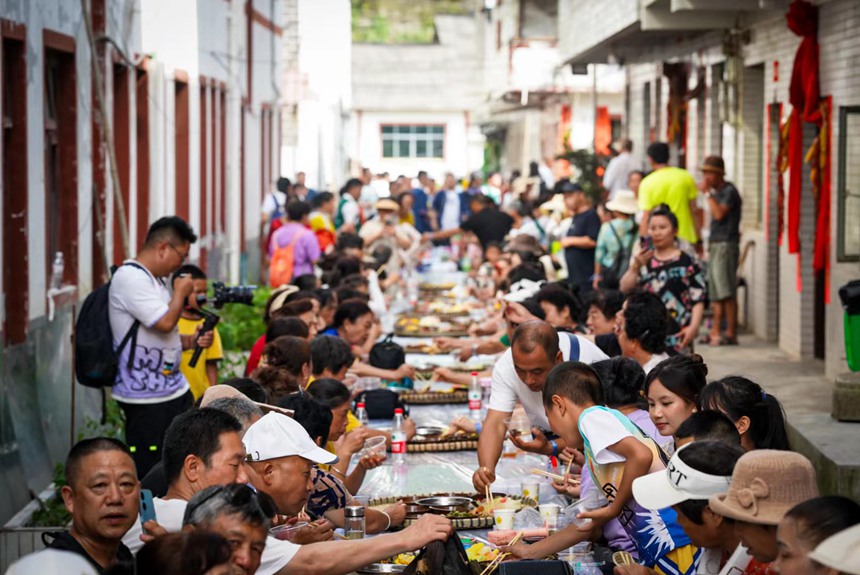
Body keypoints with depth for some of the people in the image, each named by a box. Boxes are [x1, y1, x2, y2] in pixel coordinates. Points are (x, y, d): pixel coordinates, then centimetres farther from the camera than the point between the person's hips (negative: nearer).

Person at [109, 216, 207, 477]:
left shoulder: (155, 279, 16)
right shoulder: (130, 278, -15)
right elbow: (165, 322, -24)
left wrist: (191, 341, 7)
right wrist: (181, 292, -6)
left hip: (175, 390, 10)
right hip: (146, 398, -10)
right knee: (149, 475, -4)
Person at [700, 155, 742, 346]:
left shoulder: (729, 191, -8)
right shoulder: (716, 192, 19)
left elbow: (719, 214, -21)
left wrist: (708, 193, -15)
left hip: (726, 244, -9)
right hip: (715, 244, 9)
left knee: (727, 293, -11)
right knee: (716, 294, 9)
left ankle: (730, 333, -12)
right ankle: (715, 333, 11)